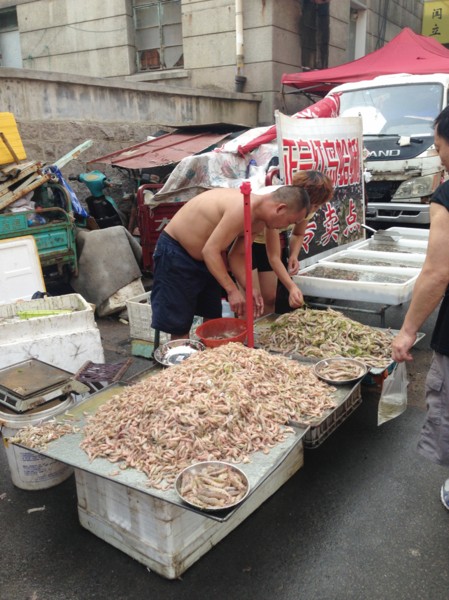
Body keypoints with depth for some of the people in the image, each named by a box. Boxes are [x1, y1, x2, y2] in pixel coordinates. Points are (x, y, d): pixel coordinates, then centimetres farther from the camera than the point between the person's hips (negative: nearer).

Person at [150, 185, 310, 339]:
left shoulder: (258, 222, -2)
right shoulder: (244, 208, -31)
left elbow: (237, 255, 5)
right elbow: (210, 251, -31)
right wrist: (232, 290, -28)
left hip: (204, 257, 9)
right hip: (175, 251, -9)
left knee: (213, 319, 11)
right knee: (180, 327, -5)